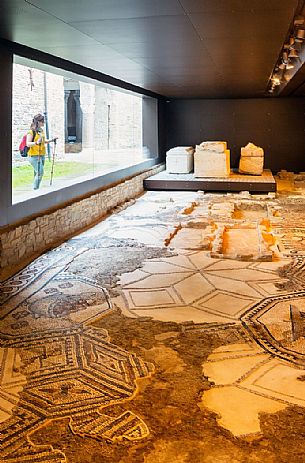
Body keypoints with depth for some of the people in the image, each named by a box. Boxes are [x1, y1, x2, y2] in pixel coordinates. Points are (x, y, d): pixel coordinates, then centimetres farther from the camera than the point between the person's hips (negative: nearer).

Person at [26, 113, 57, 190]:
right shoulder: (31, 131, -12)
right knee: (39, 172, -15)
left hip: (42, 155, 8)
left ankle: (36, 189, 17)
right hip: (34, 155, -8)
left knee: (38, 173, 11)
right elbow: (28, 143, -19)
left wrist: (51, 140, 16)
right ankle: (35, 189, -6)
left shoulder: (41, 130, 12)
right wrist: (36, 143, -35)